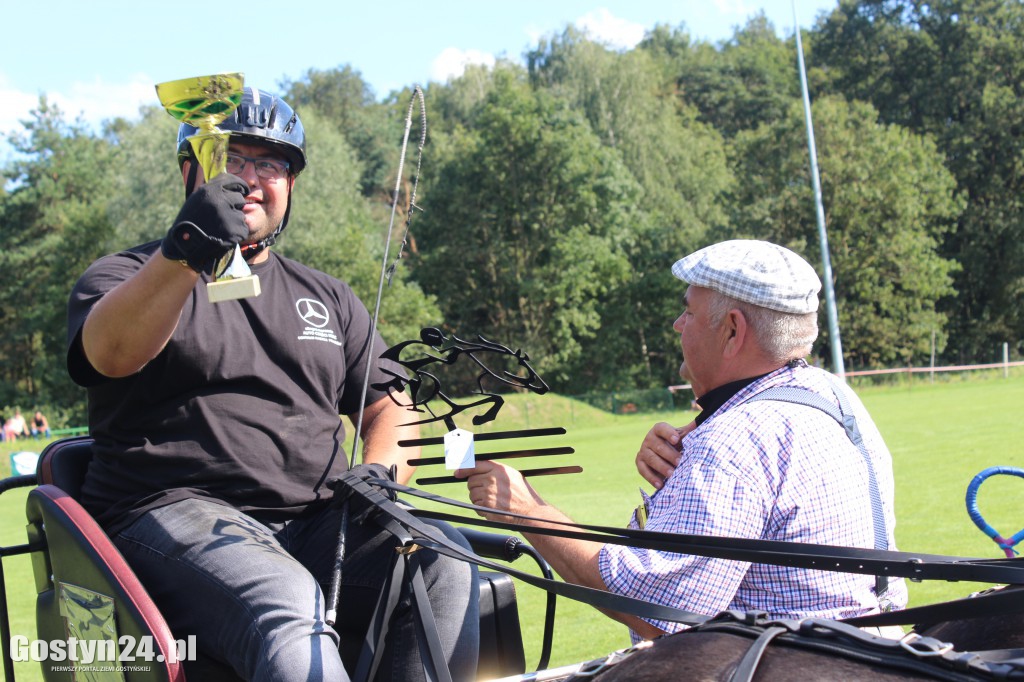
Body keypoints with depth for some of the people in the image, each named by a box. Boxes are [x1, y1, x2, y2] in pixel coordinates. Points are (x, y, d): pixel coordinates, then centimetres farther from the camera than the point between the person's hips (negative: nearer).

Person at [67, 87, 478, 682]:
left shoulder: (328, 298, 25)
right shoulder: (128, 276, 11)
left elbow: (390, 408, 19)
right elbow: (112, 352, -13)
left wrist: (379, 470, -5)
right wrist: (185, 252, -32)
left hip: (317, 520, 4)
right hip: (178, 513, -4)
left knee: (444, 559, -26)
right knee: (286, 610, -37)